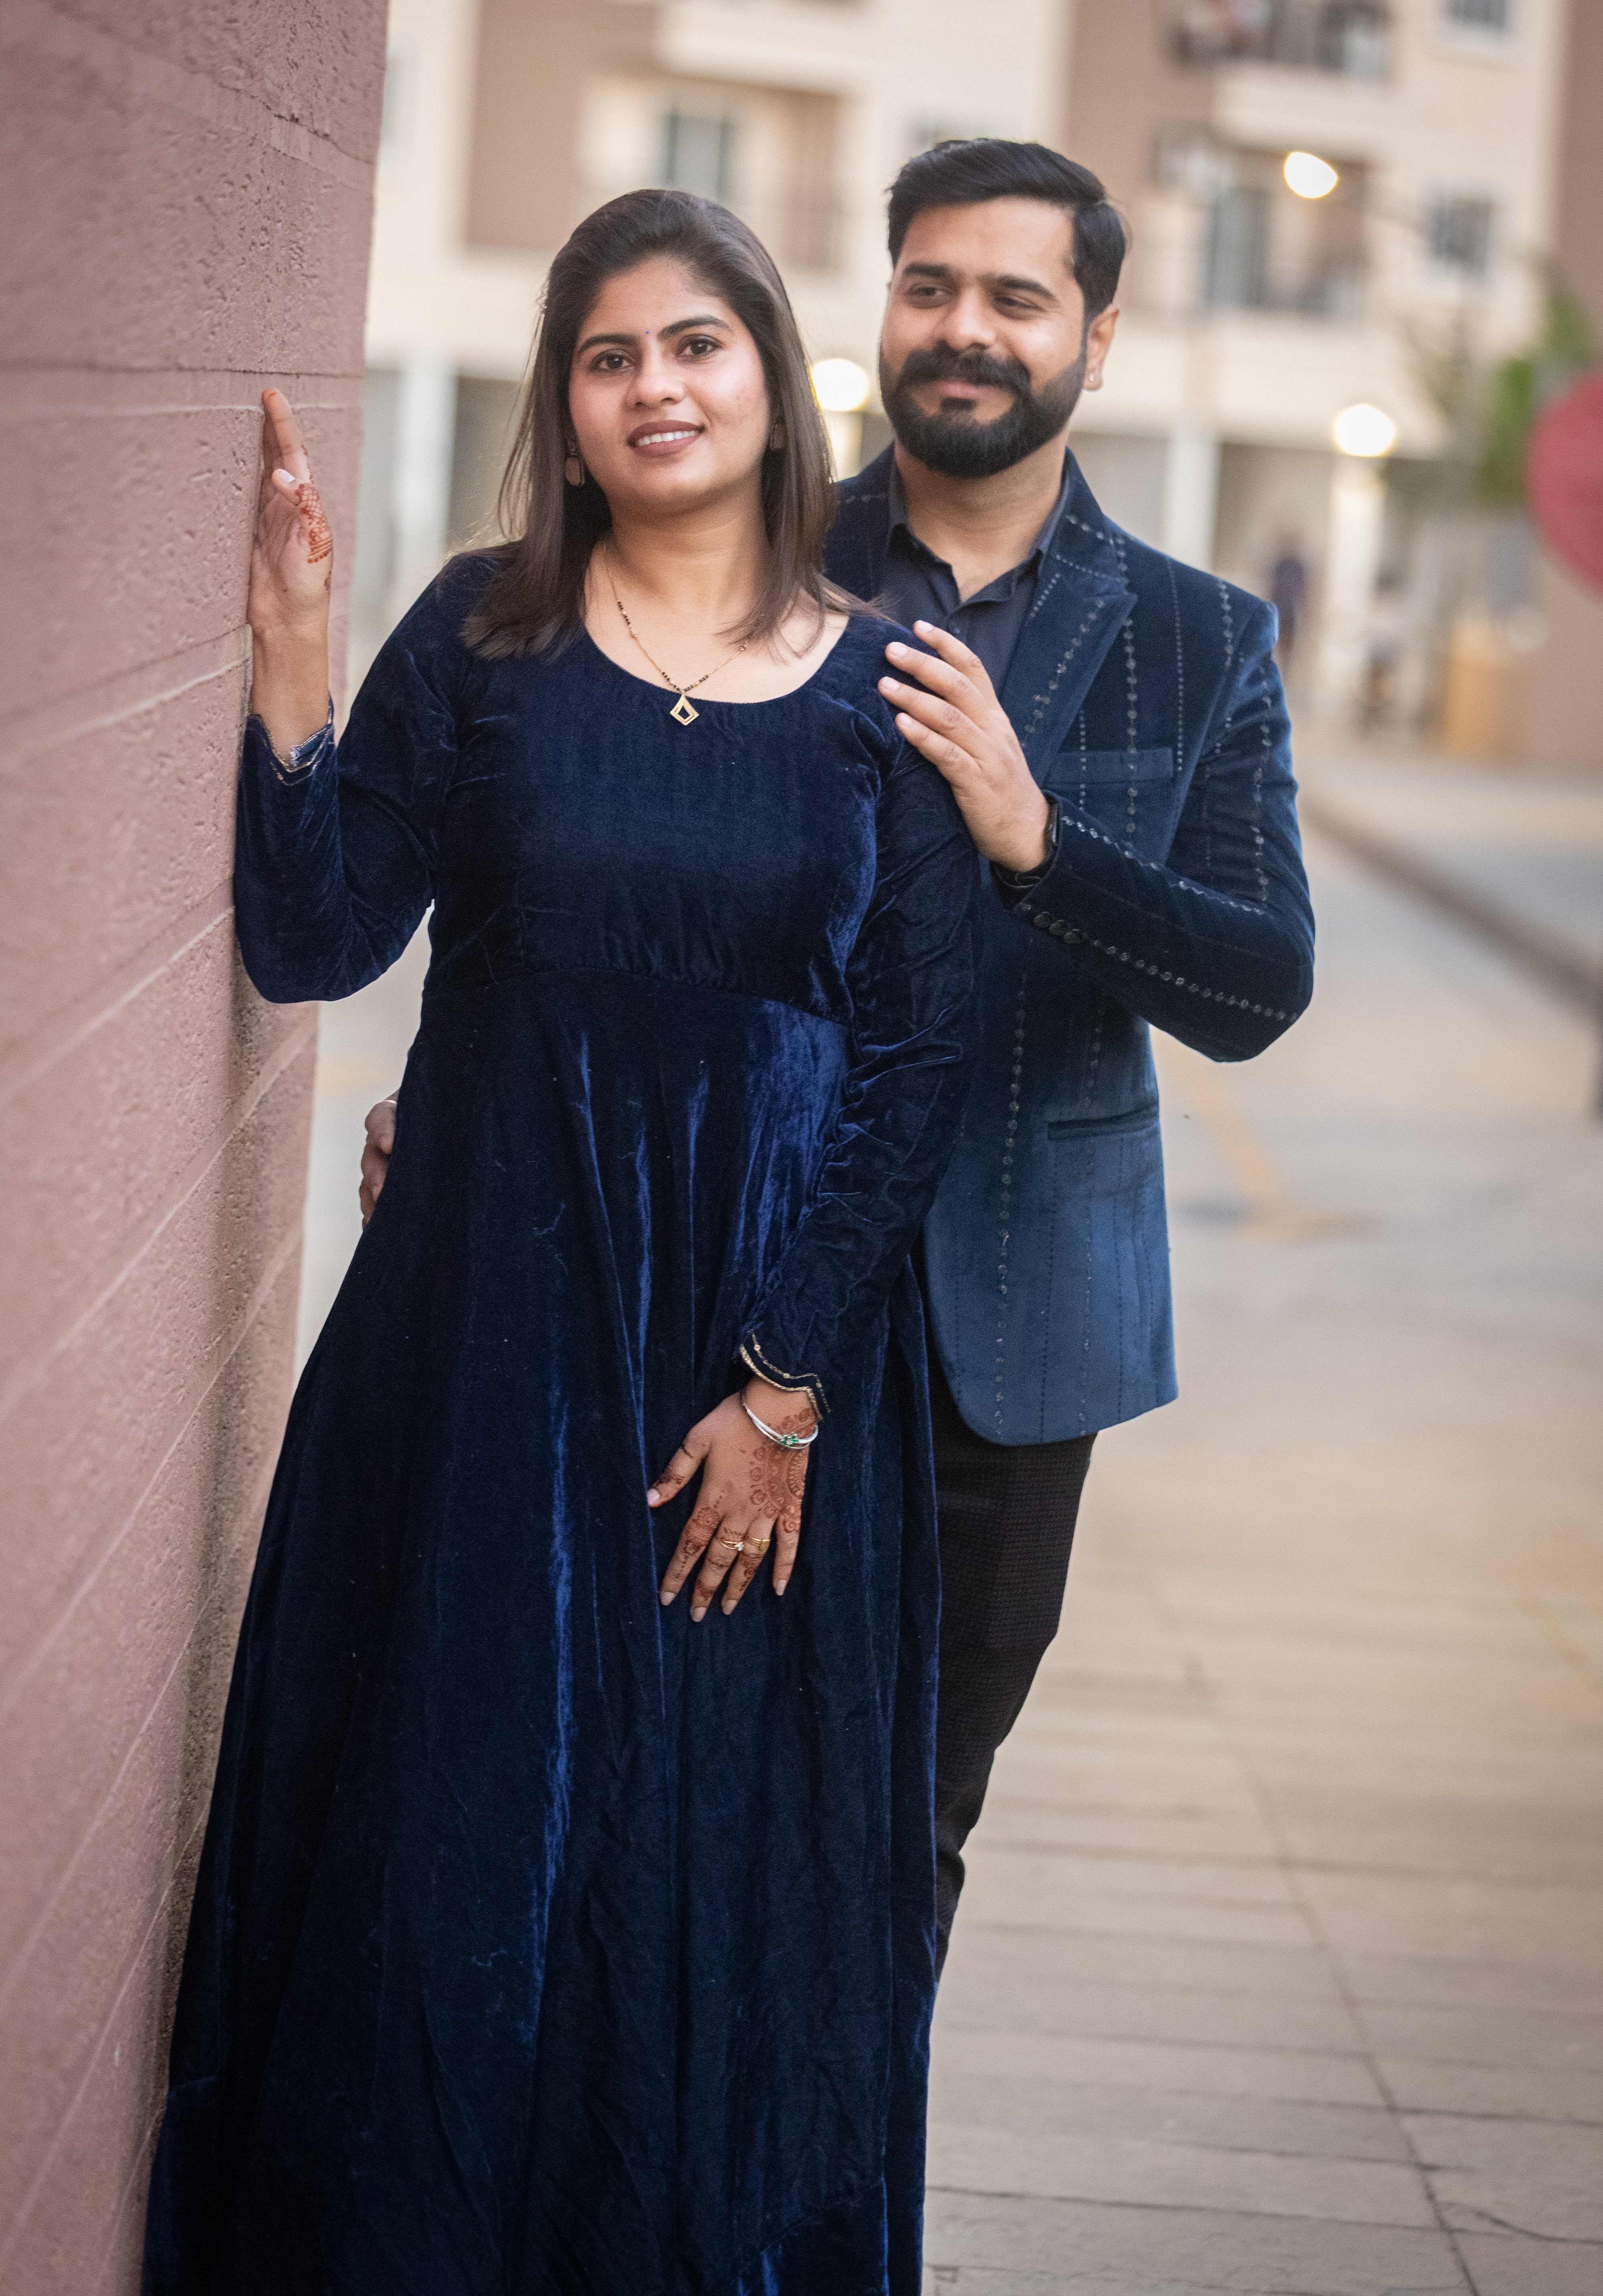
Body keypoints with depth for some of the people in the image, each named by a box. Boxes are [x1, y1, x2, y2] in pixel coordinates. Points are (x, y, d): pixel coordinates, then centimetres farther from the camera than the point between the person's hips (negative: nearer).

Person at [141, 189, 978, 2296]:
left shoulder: (884, 687, -1)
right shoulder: (479, 639, 0)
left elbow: (920, 1062, -3)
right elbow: (310, 942, -6)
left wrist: (791, 1387, -8)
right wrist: (289, 656, -17)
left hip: (777, 1316, 0)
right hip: (493, 1316, 0)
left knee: (725, 1834, 9)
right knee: (453, 1818, 7)